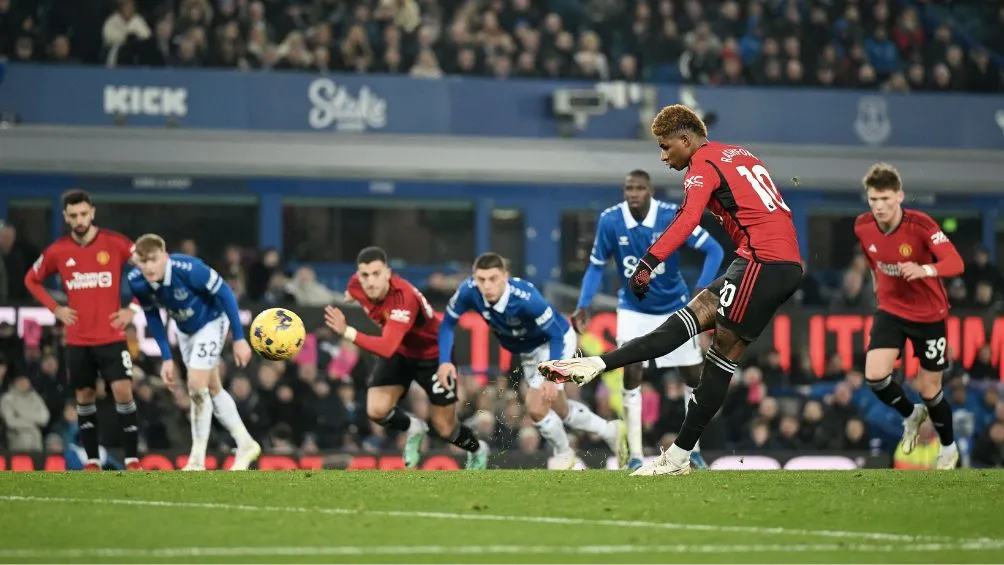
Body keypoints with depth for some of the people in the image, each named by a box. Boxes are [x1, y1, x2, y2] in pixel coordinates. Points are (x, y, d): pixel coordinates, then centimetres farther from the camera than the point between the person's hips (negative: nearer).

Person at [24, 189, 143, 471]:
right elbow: (31, 280, 15)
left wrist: (132, 309, -5)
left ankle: (132, 460, -5)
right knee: (84, 397, 7)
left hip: (111, 336, -2)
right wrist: (55, 308, 3)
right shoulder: (57, 251, -1)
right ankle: (92, 461, 16)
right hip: (77, 340, 2)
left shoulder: (115, 243, -8)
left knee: (123, 391, -12)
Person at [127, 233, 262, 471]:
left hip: (211, 322, -6)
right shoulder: (136, 282, -22)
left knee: (197, 386, -14)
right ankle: (246, 444, 29)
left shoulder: (189, 269, -38)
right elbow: (152, 317, -3)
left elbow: (225, 294, -25)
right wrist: (166, 358, -4)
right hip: (184, 330, 6)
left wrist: (239, 338, -22)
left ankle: (197, 461, -4)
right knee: (212, 389, 14)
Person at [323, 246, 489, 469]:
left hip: (433, 353, -5)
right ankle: (413, 429, 17)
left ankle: (478, 450, 39)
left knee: (445, 429, 4)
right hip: (399, 352, 5)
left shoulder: (404, 298, -42)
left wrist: (348, 333, -63)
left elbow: (387, 348, -52)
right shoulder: (357, 285, -22)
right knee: (376, 411, -17)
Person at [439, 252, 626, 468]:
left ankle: (564, 456, 12)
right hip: (528, 351, 6)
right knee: (559, 410, 18)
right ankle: (611, 432, 42)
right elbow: (448, 324, -14)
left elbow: (555, 335, -31)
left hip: (556, 342, -6)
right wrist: (444, 361, -28)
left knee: (536, 407, -16)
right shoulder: (468, 292, -29)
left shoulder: (526, 298, -41)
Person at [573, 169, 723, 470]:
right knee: (631, 375, -14)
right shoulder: (610, 220, -18)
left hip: (674, 307, 0)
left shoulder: (672, 217, -23)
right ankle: (635, 455, -10)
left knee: (693, 377, 3)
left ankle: (694, 450, 20)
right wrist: (582, 306, -14)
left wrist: (701, 292, -30)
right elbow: (596, 266, -3)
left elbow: (714, 250, -18)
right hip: (633, 308, 0)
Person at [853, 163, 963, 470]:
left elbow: (955, 263, -35)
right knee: (875, 375, -17)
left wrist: (924, 270, -53)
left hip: (929, 314, -3)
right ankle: (910, 415, 15)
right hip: (891, 309, 3)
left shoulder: (920, 225, -25)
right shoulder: (863, 226, -10)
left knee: (930, 390, 5)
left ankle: (949, 448, 33)